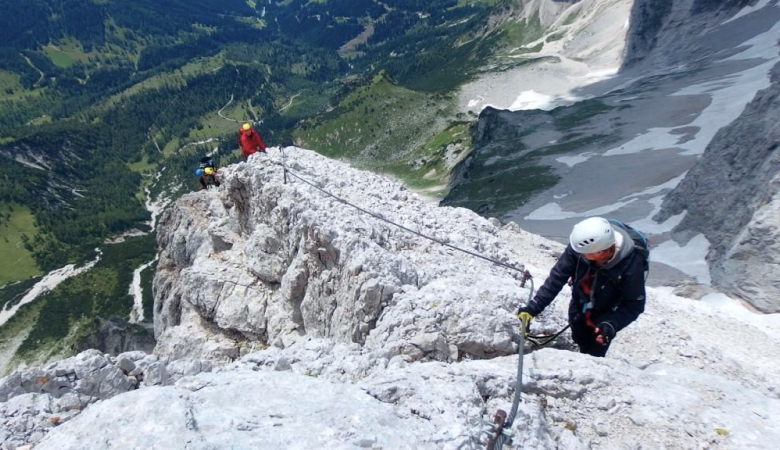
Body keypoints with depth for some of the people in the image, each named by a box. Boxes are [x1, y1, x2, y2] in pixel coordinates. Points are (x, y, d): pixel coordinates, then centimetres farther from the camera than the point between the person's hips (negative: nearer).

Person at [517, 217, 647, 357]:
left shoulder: (632, 264, -36)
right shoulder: (580, 245, -32)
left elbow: (634, 305, -25)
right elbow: (557, 277, -24)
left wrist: (612, 325, -42)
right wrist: (533, 308, -30)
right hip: (579, 309, 3)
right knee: (583, 347, 22)